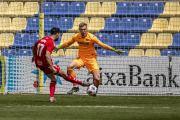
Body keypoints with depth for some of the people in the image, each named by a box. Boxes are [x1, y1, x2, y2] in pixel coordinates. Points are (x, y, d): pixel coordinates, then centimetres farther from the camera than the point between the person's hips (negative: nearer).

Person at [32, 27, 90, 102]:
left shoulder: (43, 39, 8)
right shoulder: (51, 43, -20)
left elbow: (33, 46, 23)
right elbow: (47, 56, -31)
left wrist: (34, 56, 39)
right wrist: (52, 68, -28)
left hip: (38, 63, 8)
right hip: (46, 64, -8)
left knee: (54, 79, 17)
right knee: (63, 74, 5)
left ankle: (52, 97, 5)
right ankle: (81, 83, 16)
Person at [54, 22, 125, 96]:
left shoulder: (91, 37, -16)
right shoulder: (76, 37, -4)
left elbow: (102, 45, -12)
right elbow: (68, 43, 15)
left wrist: (114, 50, -18)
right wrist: (59, 47, 12)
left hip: (91, 59, -3)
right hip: (81, 58, 3)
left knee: (97, 79, -14)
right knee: (69, 67, -25)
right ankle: (75, 87, -15)